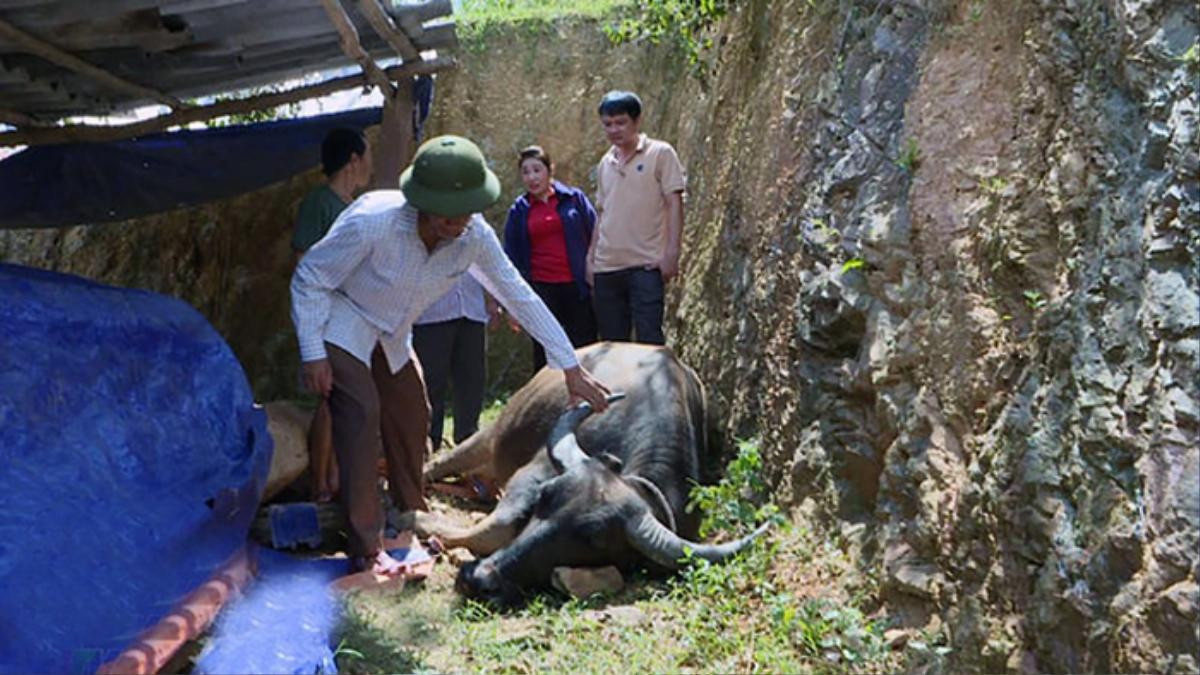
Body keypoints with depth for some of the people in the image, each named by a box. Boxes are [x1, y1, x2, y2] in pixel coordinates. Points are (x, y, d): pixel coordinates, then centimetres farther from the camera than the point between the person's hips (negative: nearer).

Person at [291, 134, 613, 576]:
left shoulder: (474, 236, -20)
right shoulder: (371, 221, -36)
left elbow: (519, 296, -10)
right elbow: (309, 278, -22)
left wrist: (571, 368, -7)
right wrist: (313, 355, -23)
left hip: (391, 338, 6)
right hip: (341, 325, -6)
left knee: (411, 420, 9)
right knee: (362, 416, -19)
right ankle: (367, 548, -13)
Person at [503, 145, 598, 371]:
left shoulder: (574, 198, 4)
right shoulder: (519, 210, 8)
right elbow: (511, 258, 10)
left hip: (576, 286, -1)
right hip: (541, 289, 1)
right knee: (545, 353, 6)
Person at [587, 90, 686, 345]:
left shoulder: (660, 154, -1)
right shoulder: (605, 163, 16)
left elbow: (674, 204, -5)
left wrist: (671, 253, -13)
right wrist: (591, 257, 16)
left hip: (645, 266, -6)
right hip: (606, 267, 6)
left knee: (649, 341, -9)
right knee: (611, 342, 9)